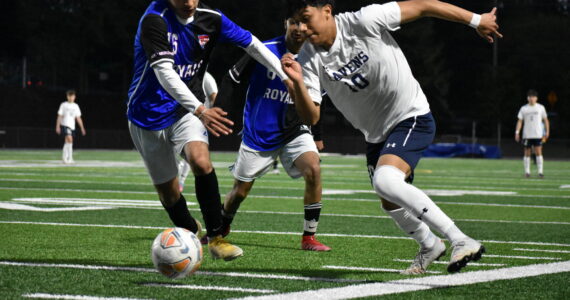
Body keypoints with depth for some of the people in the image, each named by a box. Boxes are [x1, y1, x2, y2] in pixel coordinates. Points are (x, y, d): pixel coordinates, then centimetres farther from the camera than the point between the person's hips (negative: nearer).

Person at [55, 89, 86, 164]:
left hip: (72, 126, 5)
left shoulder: (76, 106, 11)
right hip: (65, 125, -5)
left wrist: (82, 128, 9)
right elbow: (59, 116, -1)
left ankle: (64, 158, 22)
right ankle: (70, 158, -20)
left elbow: (78, 118, 13)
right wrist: (57, 127, -7)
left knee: (67, 142, 10)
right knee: (69, 139, -22)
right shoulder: (63, 105, -1)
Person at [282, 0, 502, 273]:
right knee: (391, 204, 18)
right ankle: (429, 246, 50)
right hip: (376, 135, 7)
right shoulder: (309, 59, -10)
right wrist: (297, 83, -35)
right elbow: (310, 117, -15)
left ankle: (460, 241, -29)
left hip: (412, 117, -7)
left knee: (385, 180, -31)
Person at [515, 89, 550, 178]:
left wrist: (547, 131, 3)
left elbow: (545, 120, 11)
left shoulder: (540, 107, 6)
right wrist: (517, 132, -5)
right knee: (527, 153, 3)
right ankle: (527, 172, 9)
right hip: (527, 135, 1)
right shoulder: (523, 108, 6)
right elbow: (520, 121, 5)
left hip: (538, 134, -1)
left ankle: (540, 172, -9)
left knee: (538, 152, -9)